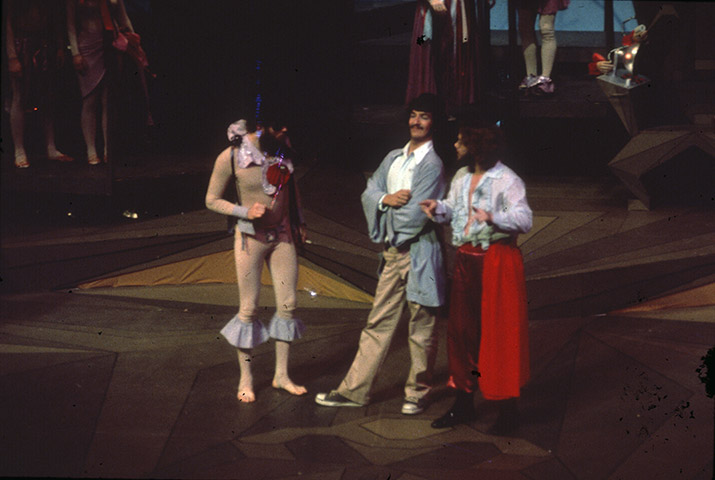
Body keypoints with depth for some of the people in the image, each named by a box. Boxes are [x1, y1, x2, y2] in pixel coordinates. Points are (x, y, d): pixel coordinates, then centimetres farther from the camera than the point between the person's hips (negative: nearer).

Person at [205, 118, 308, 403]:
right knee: (249, 309, 2)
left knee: (288, 304, 5)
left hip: (283, 235, 4)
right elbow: (212, 200, -7)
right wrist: (245, 212, -20)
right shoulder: (231, 157, -15)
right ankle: (245, 379, 16)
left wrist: (298, 221, 17)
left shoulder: (281, 148, -3)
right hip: (251, 238, -4)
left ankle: (281, 375, 19)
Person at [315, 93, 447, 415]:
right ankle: (355, 390, 16)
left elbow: (415, 215, -19)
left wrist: (388, 208, -1)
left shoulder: (432, 164, -12)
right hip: (393, 253, 7)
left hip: (419, 253, -7)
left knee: (421, 327, 5)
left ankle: (417, 392, 19)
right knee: (378, 322, 11)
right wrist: (386, 199, -14)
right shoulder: (394, 158, 13)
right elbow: (369, 192, 7)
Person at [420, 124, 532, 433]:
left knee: (499, 332, -2)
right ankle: (463, 403, 24)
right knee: (462, 328, 12)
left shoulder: (507, 181, -13)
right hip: (465, 259, 8)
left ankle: (507, 408, 8)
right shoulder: (461, 177, 11)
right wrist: (438, 208, -6)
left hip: (497, 260, -8)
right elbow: (452, 209, 16)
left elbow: (524, 219, -20)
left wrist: (493, 217, -35)